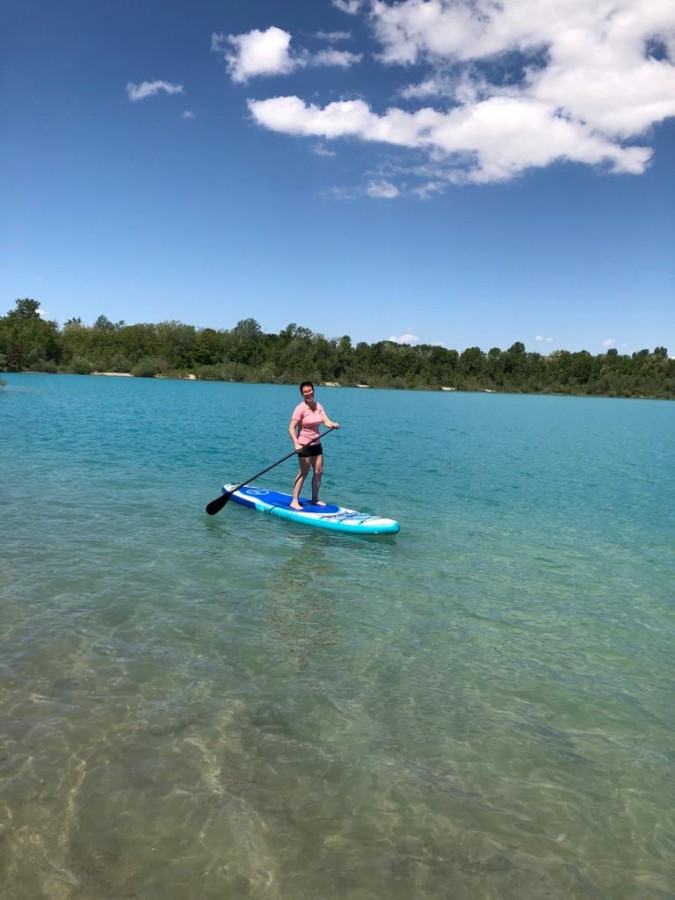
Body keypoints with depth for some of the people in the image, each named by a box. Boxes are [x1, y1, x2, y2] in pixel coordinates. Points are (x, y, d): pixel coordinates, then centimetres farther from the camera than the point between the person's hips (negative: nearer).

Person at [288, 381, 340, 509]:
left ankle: (315, 499, 22)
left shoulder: (318, 406, 6)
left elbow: (326, 421, -4)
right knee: (304, 473, -5)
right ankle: (294, 501, 3)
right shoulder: (300, 408, -14)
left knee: (319, 471, 9)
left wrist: (333, 424, -27)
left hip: (316, 444, 7)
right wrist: (296, 444, -29)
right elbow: (291, 428, -19)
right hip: (304, 445, -7)